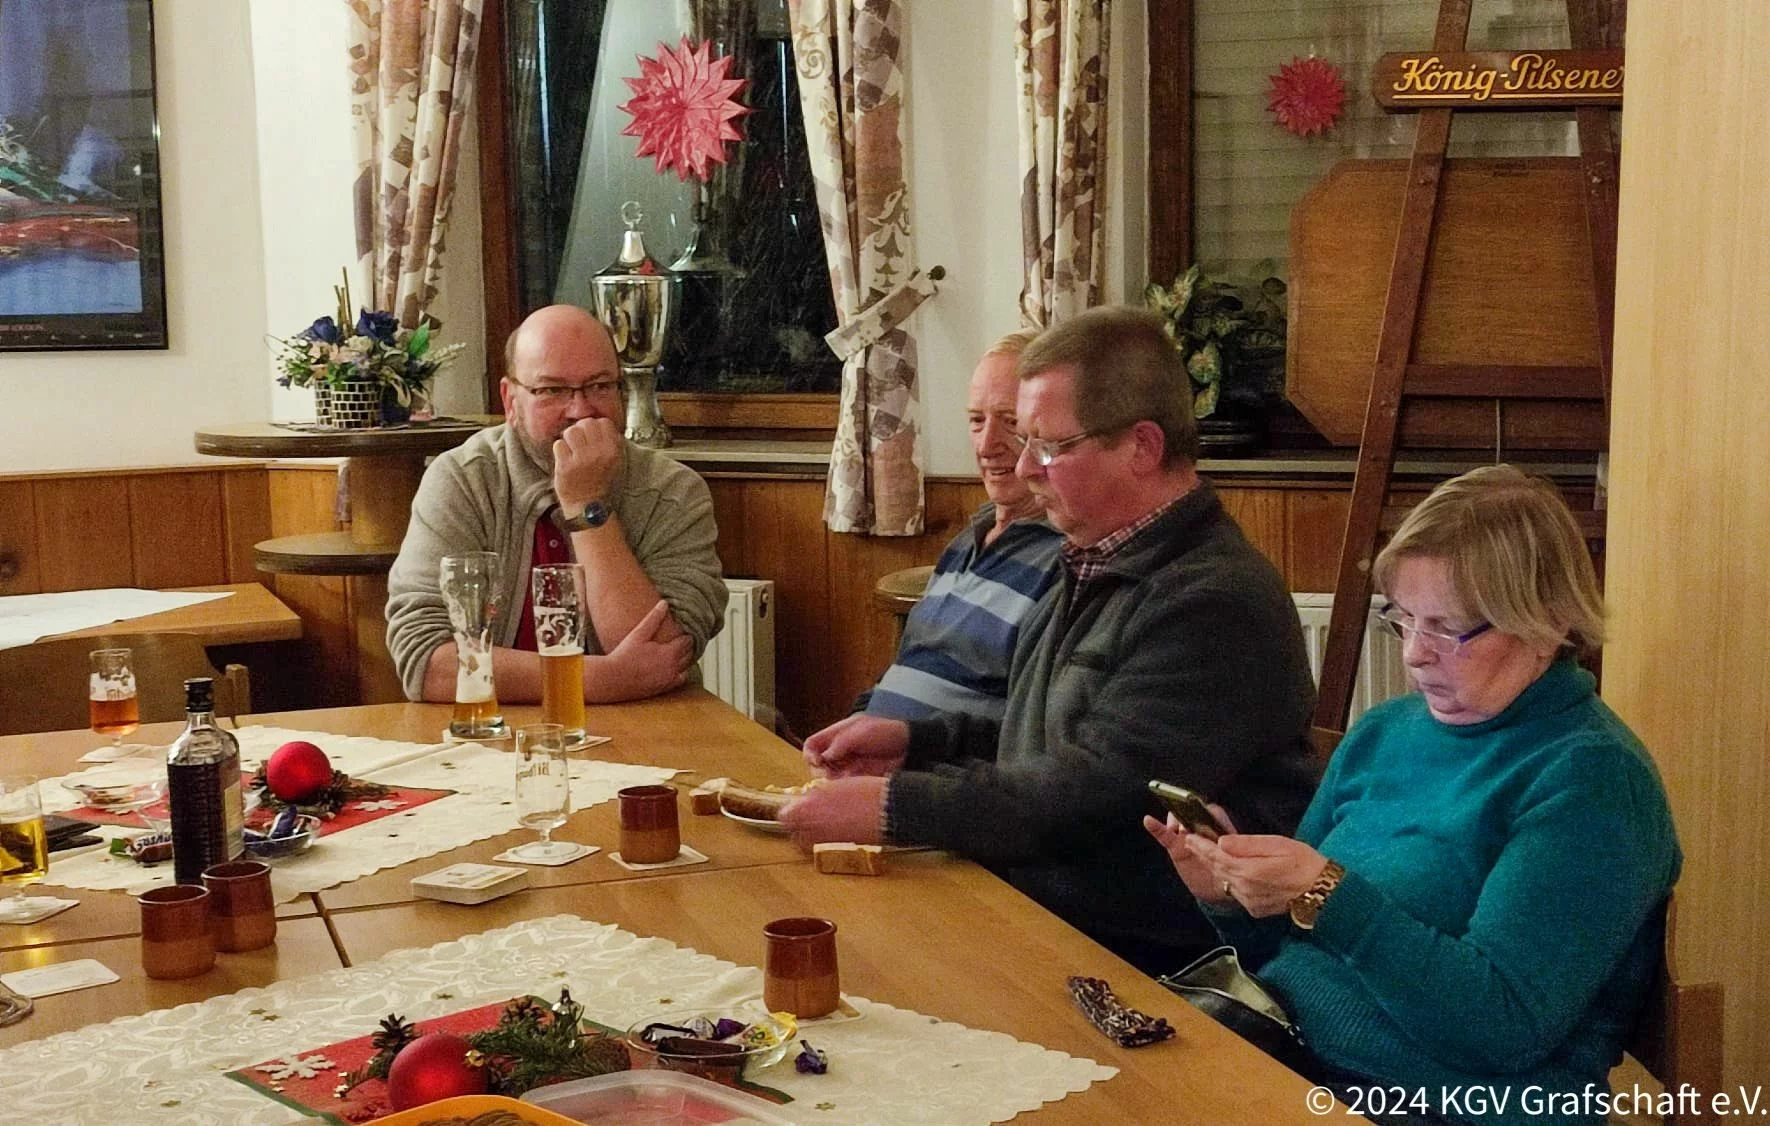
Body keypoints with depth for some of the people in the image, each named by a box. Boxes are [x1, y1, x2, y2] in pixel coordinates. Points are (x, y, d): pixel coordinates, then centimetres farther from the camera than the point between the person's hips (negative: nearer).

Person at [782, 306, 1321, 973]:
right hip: (1035, 914, 9)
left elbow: (1093, 789, -23)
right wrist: (915, 742, 12)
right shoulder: (1094, 567, 16)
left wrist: (893, 807, -21)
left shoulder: (1212, 604, -18)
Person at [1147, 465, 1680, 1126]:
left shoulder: (1589, 776, -10)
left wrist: (1327, 897, -23)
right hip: (1279, 1069, 7)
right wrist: (1229, 895, -3)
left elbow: (1505, 1027, -18)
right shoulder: (1382, 734, 11)